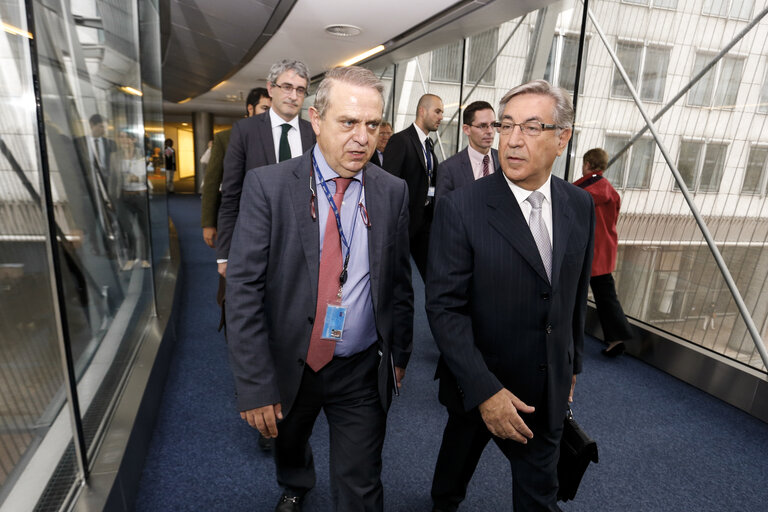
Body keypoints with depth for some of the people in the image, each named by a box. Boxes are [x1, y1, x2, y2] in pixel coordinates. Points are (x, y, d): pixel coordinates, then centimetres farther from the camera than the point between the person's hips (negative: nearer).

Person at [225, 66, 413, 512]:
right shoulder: (268, 185, -13)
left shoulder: (393, 192, -5)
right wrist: (255, 384, -15)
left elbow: (399, 281, 2)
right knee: (288, 442, 30)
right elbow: (243, 287, -14)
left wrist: (399, 355, 8)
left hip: (363, 372, 0)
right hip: (289, 364, 1)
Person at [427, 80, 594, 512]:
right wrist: (483, 390, -23)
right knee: (459, 459, 24)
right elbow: (445, 308, -20)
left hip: (549, 390, 4)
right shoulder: (461, 208, -20)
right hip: (479, 386, -3)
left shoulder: (580, 206, -3)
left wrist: (572, 362, 15)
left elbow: (577, 293, 8)